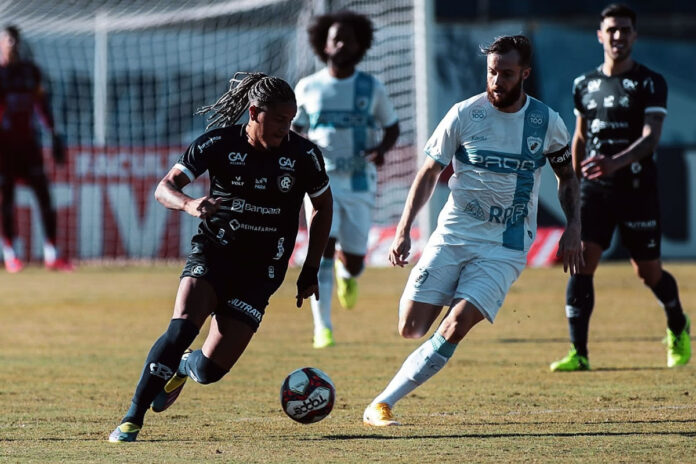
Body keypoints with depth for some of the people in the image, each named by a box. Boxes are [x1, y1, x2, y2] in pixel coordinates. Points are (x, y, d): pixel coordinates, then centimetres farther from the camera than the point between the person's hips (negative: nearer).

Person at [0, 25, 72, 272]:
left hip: (27, 140, 4)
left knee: (44, 194, -2)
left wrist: (54, 134, 13)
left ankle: (51, 254, 1)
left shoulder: (30, 70, 11)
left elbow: (41, 103, 18)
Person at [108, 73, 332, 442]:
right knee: (183, 326, -28)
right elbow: (164, 188, -7)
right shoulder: (218, 144, -10)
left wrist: (311, 271, 9)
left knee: (211, 368, -8)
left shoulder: (303, 155, -7)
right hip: (213, 252, -1)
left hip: (261, 271, 1)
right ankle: (132, 419, -17)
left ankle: (180, 368, 31)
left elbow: (323, 206, 10)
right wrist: (189, 204, -31)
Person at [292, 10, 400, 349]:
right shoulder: (307, 88, 3)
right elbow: (294, 128, 14)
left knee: (354, 260, 0)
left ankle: (347, 273, 41)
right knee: (323, 246, -19)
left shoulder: (372, 88, 2)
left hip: (360, 183, 1)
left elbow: (392, 127, 12)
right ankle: (322, 327, -17)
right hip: (322, 181, -1)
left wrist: (382, 148, -10)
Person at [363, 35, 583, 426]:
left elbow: (567, 176, 17)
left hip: (505, 248, -1)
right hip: (452, 236, 1)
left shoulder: (547, 122, 0)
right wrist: (404, 230, -5)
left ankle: (383, 404, -16)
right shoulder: (465, 114, -3)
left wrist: (573, 228, 3)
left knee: (455, 327, -19)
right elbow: (430, 173, 4)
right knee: (411, 329, -8)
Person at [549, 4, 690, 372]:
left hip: (638, 189, -3)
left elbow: (651, 137, -16)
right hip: (594, 189, 3)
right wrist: (573, 186, 18)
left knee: (648, 272, 5)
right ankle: (578, 353, -12)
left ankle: (678, 327, 35)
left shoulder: (650, 83, -4)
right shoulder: (585, 85, 9)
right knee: (582, 261, -12)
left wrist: (615, 162, -32)